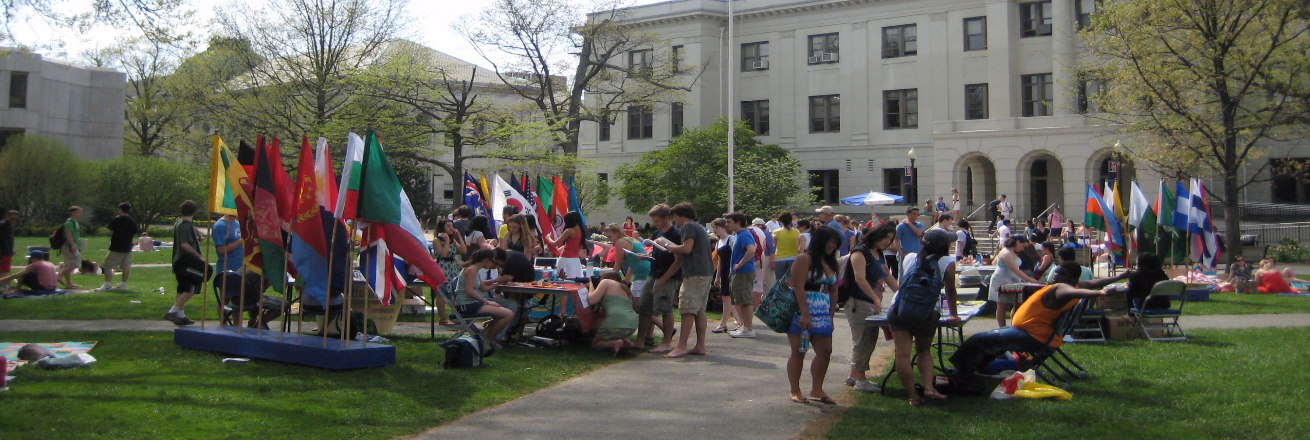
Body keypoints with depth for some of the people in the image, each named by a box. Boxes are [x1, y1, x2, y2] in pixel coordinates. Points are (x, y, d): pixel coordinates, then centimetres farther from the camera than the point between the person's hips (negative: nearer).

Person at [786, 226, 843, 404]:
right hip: (802, 311, -7)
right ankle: (795, 391, 8)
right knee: (799, 351, 0)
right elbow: (798, 287, -16)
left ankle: (817, 390, 14)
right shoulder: (804, 259, -8)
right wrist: (805, 314, -21)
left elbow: (833, 291, 17)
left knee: (825, 351, 3)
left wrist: (831, 316, 12)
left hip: (822, 314, 7)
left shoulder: (830, 263, 14)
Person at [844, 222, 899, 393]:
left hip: (873, 304, 9)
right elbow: (860, 279, -21)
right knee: (862, 340, -7)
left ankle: (854, 376, 20)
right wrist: (876, 299, -27)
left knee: (870, 340, 11)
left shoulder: (879, 254, 17)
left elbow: (888, 277, 21)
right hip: (859, 303, -9)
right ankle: (861, 380, -1)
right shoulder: (860, 253, -11)